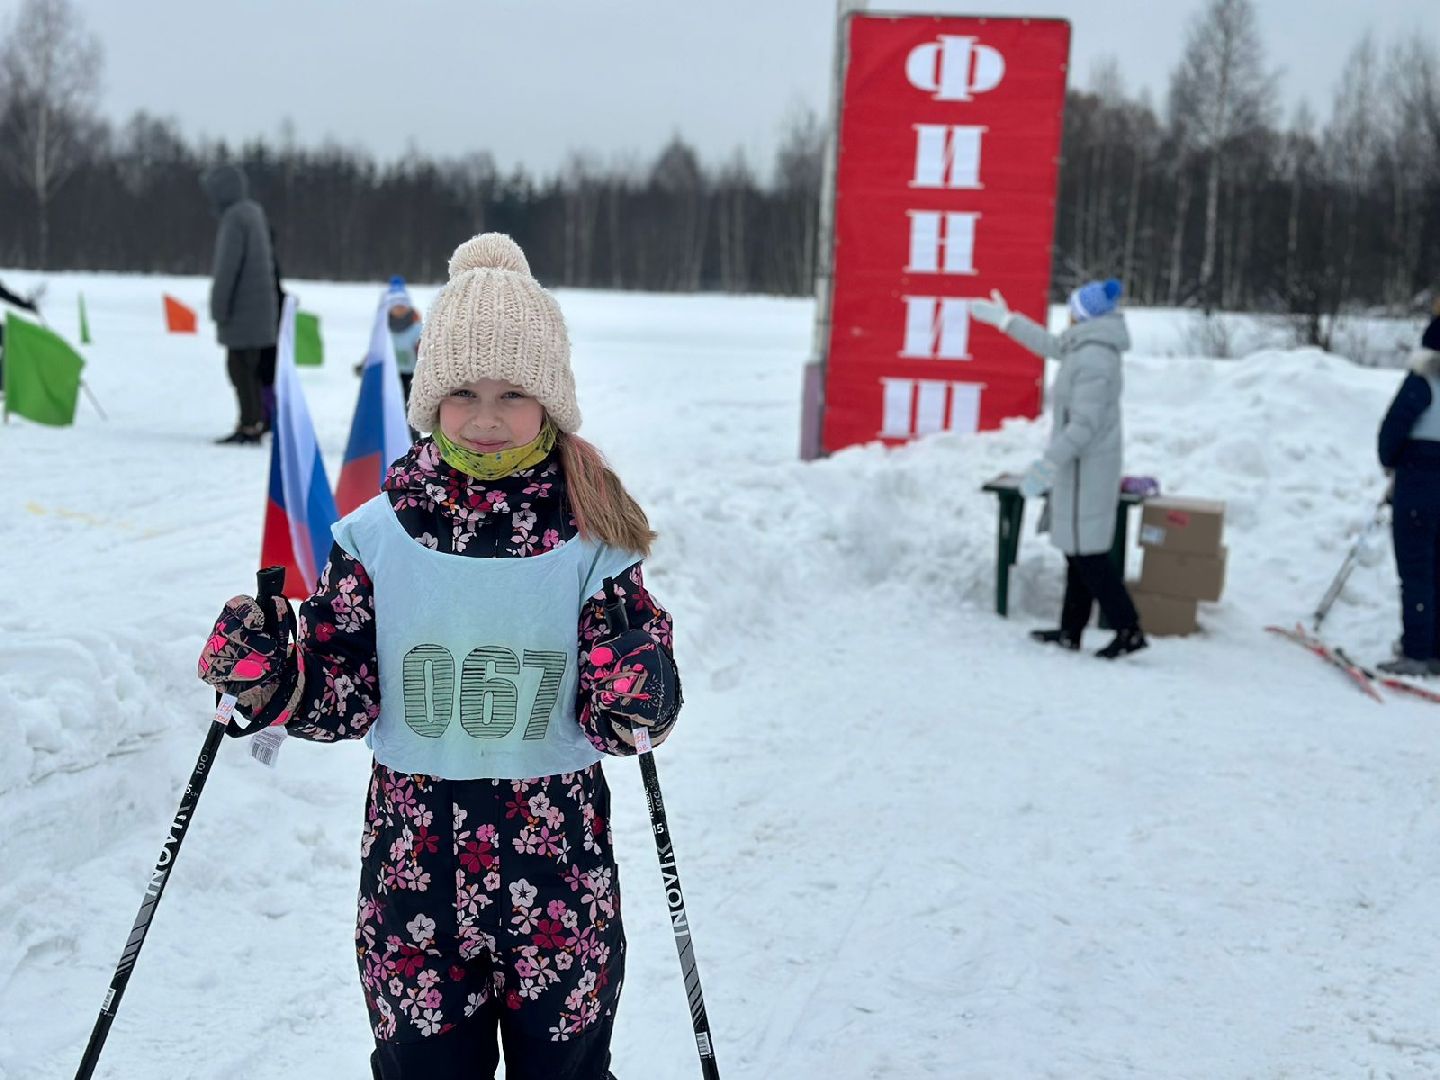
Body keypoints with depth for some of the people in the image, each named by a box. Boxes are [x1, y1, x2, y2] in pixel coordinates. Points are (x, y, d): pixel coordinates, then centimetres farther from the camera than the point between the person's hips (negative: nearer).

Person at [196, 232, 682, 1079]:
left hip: (560, 871, 0)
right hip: (414, 862, 1)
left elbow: (614, 723, -4)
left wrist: (634, 695, -26)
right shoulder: (377, 535, -3)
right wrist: (267, 677, -17)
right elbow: (344, 698, 1)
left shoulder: (590, 539, -6)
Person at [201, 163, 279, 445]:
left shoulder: (234, 217, -15)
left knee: (240, 367, -6)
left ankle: (250, 426, -5)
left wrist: (218, 307, -15)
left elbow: (227, 266, -19)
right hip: (259, 306, 9)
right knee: (248, 368, 14)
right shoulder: (254, 212, 14)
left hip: (242, 310, -9)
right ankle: (252, 422, 18)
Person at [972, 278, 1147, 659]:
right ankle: (1070, 631, 21)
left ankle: (1129, 631, -3)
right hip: (1085, 464, 10)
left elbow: (1085, 424, -25)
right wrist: (1005, 320, 36)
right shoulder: (1087, 347, 8)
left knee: (1088, 553, -6)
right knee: (1078, 549, 14)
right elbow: (1050, 345, 28)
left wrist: (1048, 463, -25)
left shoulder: (1093, 360, -21)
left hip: (1086, 466, -10)